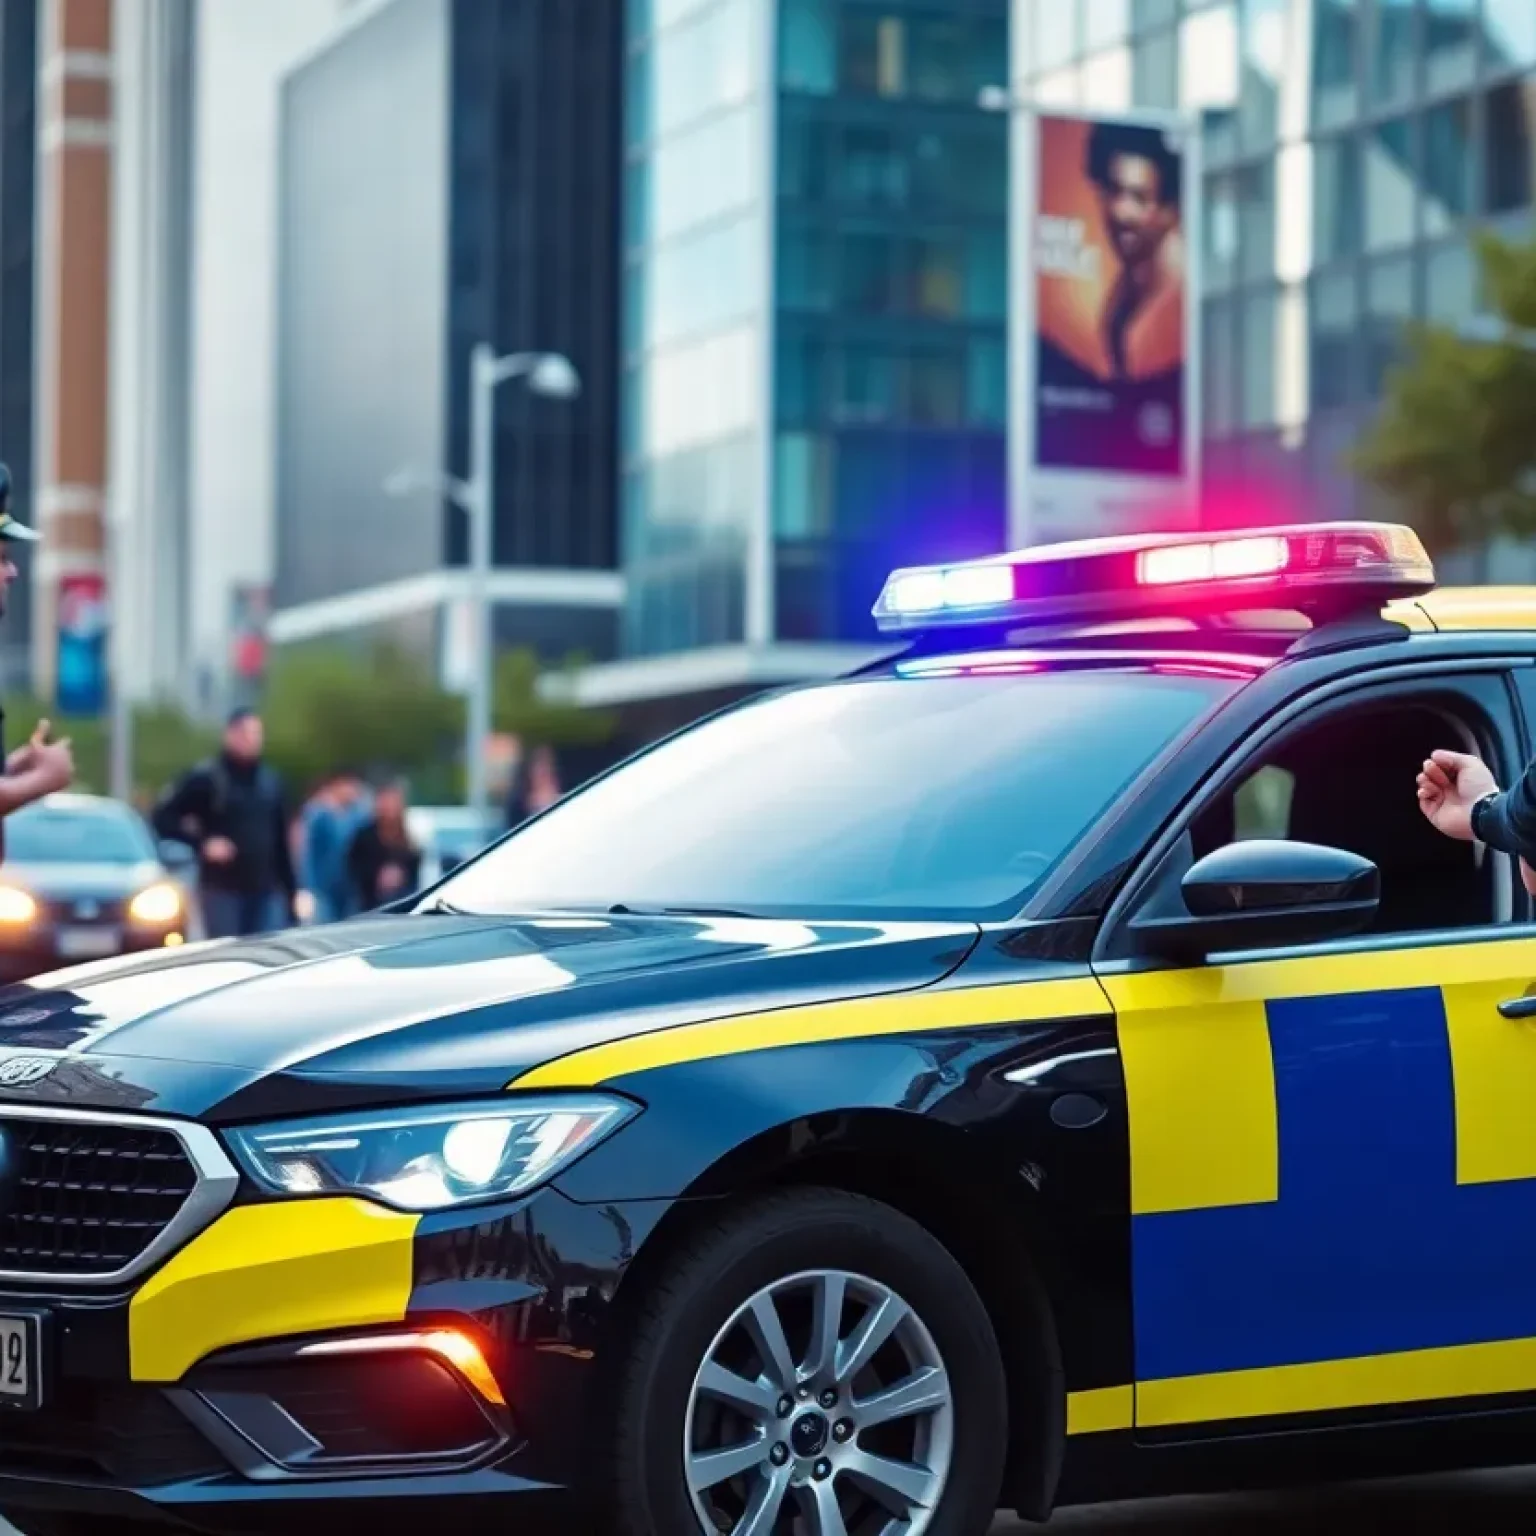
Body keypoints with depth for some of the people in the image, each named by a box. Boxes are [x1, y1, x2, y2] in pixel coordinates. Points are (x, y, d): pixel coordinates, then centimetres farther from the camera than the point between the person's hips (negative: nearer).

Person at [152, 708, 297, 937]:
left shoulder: (271, 782, 14)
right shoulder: (206, 778, -1)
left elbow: (281, 842, 15)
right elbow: (164, 818, -2)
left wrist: (290, 891, 11)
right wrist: (202, 842, -14)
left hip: (267, 892, 4)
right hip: (222, 890, -4)